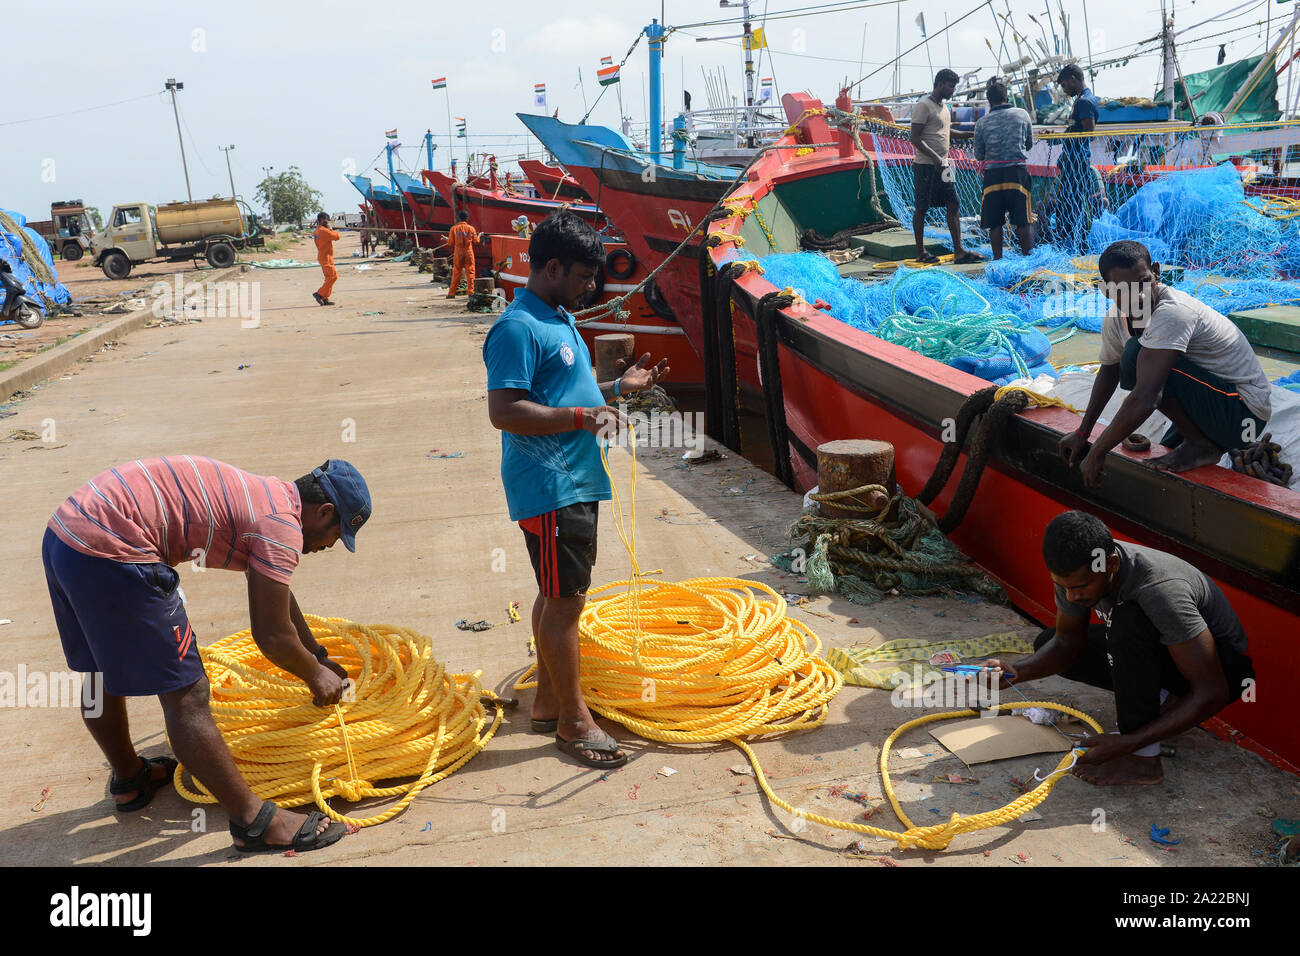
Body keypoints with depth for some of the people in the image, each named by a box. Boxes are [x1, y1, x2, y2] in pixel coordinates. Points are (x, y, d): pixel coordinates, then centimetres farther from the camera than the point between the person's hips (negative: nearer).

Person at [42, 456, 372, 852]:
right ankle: (252, 821, 5)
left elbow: (279, 597, 32)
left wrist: (319, 657, 41)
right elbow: (272, 636, -8)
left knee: (104, 672, 28)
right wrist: (315, 677, 12)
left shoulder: (263, 494, 19)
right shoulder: (281, 526, -10)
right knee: (185, 695, -4)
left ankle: (128, 778, 49)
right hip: (110, 552, -11)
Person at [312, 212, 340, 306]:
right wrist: (331, 229, -4)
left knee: (329, 278, 12)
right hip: (326, 257, -10)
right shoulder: (323, 230, -18)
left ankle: (325, 299, 11)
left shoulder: (318, 230, 13)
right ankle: (319, 294, -12)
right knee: (333, 276, -12)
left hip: (322, 256, 10)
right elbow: (337, 237, -12)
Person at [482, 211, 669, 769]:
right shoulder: (519, 329, -16)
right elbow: (504, 411, -23)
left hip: (575, 482, 10)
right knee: (566, 600, -2)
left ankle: (548, 702, 28)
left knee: (557, 597, 16)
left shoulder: (557, 319, 15)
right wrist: (581, 418, -28)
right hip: (548, 487, -10)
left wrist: (618, 388, 15)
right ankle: (573, 720, 10)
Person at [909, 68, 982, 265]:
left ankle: (958, 252, 0)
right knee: (921, 208, -1)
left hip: (943, 166, 8)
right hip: (926, 166, -8)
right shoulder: (923, 106, -8)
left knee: (953, 206, 1)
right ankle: (920, 253, 7)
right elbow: (915, 138, -15)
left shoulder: (944, 107, 19)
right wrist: (934, 158, -23)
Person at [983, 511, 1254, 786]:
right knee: (1046, 644, 1)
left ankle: (1143, 759, -24)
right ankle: (1161, 698, 4)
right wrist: (1017, 672, -23)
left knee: (1129, 620, -35)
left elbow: (1212, 694, -34)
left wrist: (1129, 743, -38)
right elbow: (1067, 642, -3)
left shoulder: (1160, 590, -37)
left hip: (1221, 665, -7)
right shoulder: (1074, 572, -17)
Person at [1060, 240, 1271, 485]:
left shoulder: (1172, 313, -30)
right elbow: (1109, 370, 17)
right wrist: (1082, 433, 17)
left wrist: (1096, 453, -28)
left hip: (1245, 410, -9)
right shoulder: (1116, 320, -4)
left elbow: (1144, 400, -37)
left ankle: (1201, 445, -13)